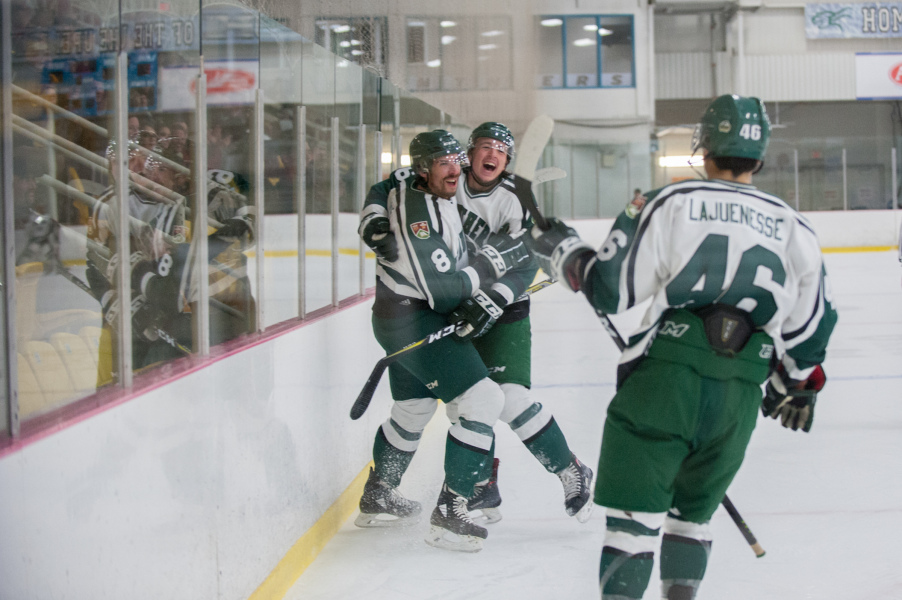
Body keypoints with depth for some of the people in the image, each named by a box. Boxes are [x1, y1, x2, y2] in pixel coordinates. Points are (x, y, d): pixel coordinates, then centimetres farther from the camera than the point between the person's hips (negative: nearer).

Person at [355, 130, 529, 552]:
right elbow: (440, 291, -29)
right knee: (482, 401, -15)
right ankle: (448, 516, -13)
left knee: (413, 408, 26)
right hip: (414, 323, -11)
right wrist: (492, 262, -18)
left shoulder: (410, 184, 2)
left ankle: (377, 499, 43)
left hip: (400, 317, 11)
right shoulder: (418, 215, -26)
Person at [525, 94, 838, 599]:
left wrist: (561, 250, 18)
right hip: (739, 397, 4)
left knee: (635, 510, 0)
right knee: (694, 509, 22)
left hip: (665, 378, -3)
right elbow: (812, 320, 18)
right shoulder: (793, 228, 13)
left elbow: (609, 289, 1)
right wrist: (797, 383, 33)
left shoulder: (669, 204, 1)